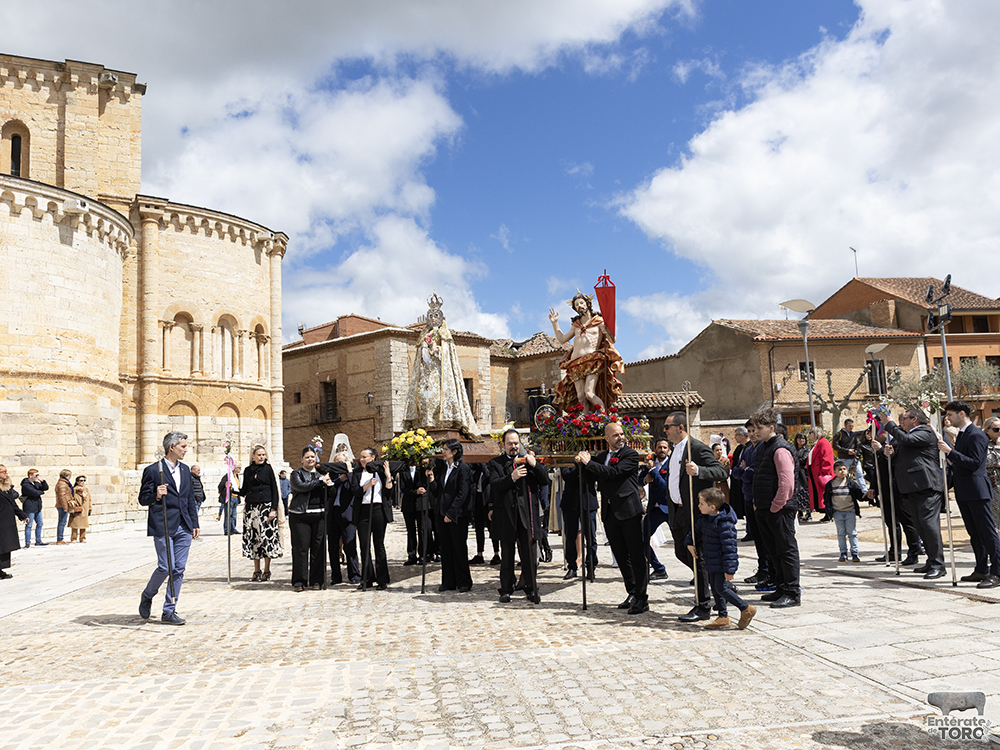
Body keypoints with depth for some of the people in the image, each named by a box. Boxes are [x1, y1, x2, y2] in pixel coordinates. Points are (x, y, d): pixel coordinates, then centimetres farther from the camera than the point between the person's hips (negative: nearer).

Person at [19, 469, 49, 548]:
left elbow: (46, 488, 14)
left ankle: (38, 541, 22)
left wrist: (42, 481, -2)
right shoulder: (25, 485, -14)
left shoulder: (36, 483, 14)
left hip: (37, 508, 9)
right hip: (29, 508, -9)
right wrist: (42, 492, -2)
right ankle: (27, 543, 4)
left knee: (39, 524, 13)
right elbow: (35, 492, -22)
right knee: (29, 525, -3)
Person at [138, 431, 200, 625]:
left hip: (183, 527, 6)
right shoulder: (152, 470, -5)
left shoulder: (185, 469, 14)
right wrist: (156, 495, -25)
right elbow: (143, 499, -4)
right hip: (162, 527, -6)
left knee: (179, 569, 3)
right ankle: (147, 597, 21)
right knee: (166, 567, -8)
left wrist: (195, 524, 15)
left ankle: (169, 611, 11)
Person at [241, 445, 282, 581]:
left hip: (266, 506, -3)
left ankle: (266, 571, 5)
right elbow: (244, 491, 14)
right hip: (251, 507, 4)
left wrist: (273, 509, -9)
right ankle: (257, 571, 12)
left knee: (266, 537, -4)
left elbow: (274, 490, -1)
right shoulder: (248, 470, 10)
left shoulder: (268, 469, 1)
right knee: (253, 537, 3)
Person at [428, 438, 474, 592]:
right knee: (445, 548, 9)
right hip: (441, 513, 6)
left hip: (458, 514, -6)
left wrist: (451, 513, -16)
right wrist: (431, 479, -7)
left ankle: (464, 582, 10)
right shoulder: (441, 467, 9)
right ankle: (448, 582, 18)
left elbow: (462, 493, -14)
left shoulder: (463, 468, -10)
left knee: (459, 548, 0)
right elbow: (436, 492, 9)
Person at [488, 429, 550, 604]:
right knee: (507, 554, 6)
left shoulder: (529, 460, 13)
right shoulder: (495, 463, 5)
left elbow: (545, 481, 6)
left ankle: (532, 588, 13)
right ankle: (506, 589, 15)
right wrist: (512, 477, -24)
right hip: (506, 513, -1)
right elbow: (494, 485, -9)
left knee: (529, 552, 3)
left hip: (527, 512, 1)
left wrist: (535, 465, -10)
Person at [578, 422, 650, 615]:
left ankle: (642, 598, 2)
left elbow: (613, 472, -18)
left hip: (629, 511, -6)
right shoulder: (600, 457, 14)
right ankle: (632, 594, 23)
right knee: (621, 556, 12)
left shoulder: (631, 455, -5)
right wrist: (582, 462, 1)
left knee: (637, 555, -3)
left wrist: (588, 462, -13)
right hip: (610, 512, 6)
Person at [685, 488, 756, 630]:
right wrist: (690, 542, 6)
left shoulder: (725, 524, -24)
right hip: (711, 563, 9)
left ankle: (746, 609, 8)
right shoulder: (704, 519, 3)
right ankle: (723, 617, 24)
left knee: (721, 588, -7)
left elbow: (729, 547, -23)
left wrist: (729, 569, -23)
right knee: (714, 588, 13)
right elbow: (697, 530, 23)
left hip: (721, 564, -9)